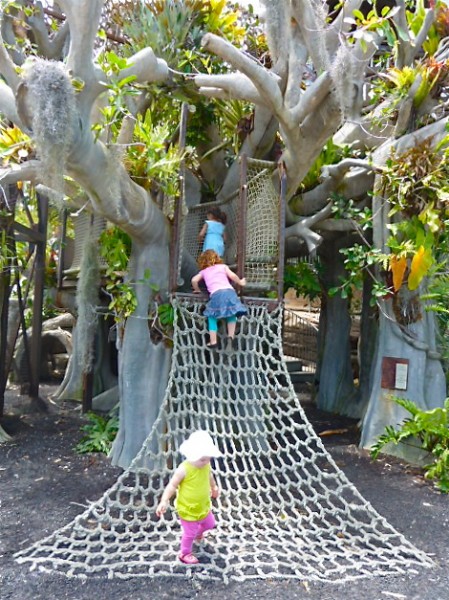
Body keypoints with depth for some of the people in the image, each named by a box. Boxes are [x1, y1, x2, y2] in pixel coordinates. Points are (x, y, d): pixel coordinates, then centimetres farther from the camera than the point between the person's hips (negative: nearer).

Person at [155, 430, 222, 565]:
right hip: (188, 510, -6)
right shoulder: (184, 469, -32)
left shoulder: (206, 465, -13)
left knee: (210, 524, 28)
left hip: (204, 506, 6)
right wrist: (164, 501, -33)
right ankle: (185, 554, 41)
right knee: (189, 533, 13)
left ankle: (198, 533, 62)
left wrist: (214, 487, 28)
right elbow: (172, 485, -24)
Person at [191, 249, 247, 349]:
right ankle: (230, 337, -1)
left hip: (216, 294, -1)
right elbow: (232, 275, 10)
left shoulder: (204, 271, 27)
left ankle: (213, 341, 4)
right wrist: (240, 282, 27)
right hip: (229, 291, 1)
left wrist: (197, 290, 32)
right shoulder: (223, 266, 25)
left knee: (212, 317, 15)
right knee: (231, 316, 18)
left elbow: (194, 280, 13)